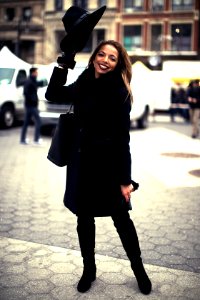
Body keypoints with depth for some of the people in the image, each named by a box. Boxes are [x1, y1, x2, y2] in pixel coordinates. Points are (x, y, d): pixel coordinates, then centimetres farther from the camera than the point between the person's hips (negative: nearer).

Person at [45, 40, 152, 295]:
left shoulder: (119, 92, -12)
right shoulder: (83, 85, 4)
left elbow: (122, 137, -14)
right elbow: (52, 95, 14)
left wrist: (125, 179, -16)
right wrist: (63, 63, 4)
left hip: (108, 163, -5)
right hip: (82, 162, 5)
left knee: (121, 219, 7)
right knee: (84, 218, 14)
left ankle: (139, 269, 28)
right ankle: (89, 269, 33)